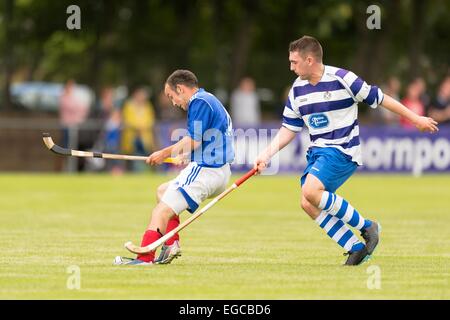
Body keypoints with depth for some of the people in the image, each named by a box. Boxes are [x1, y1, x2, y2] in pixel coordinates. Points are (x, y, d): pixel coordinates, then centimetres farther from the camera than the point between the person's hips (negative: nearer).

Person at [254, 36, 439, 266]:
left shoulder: (341, 79, -12)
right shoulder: (297, 90, 7)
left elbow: (378, 98, -4)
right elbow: (288, 130, 13)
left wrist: (415, 119, 2)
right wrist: (266, 155, 0)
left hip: (343, 150, -7)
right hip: (317, 151, 7)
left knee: (311, 191, -26)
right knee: (308, 205, -8)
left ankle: (366, 227, -11)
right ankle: (356, 248, 1)